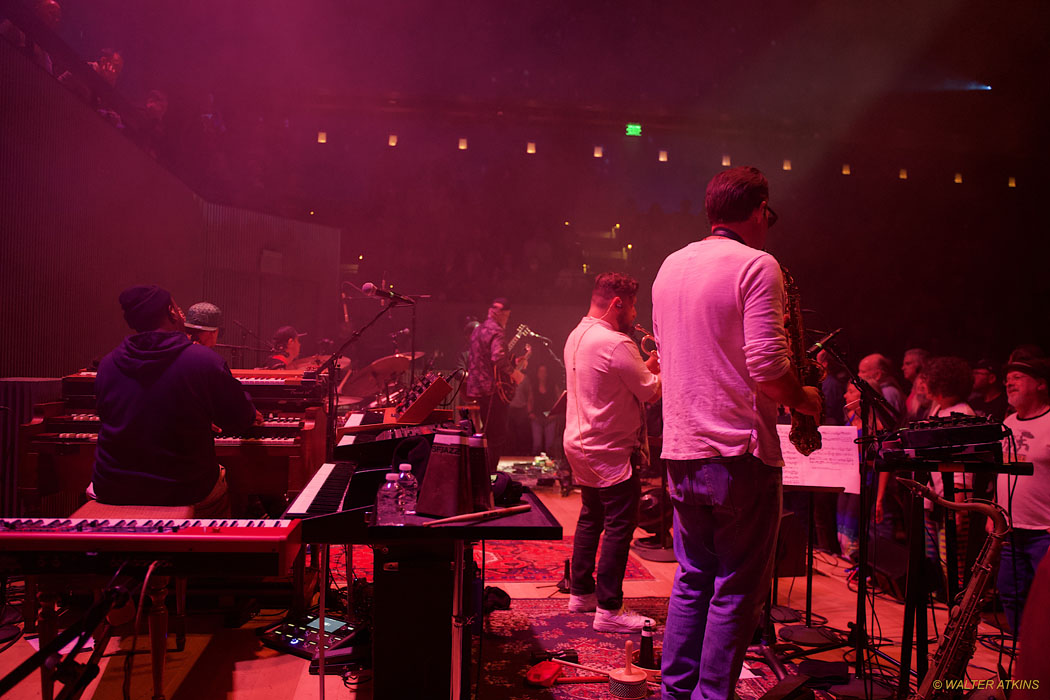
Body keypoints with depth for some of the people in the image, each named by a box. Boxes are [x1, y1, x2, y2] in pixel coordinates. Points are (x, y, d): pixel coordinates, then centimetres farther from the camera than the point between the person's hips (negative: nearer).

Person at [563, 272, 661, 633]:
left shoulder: (576, 336, 10)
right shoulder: (616, 343, -22)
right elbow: (652, 391, -17)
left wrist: (645, 366, 11)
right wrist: (664, 369, 0)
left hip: (579, 444, 10)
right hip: (611, 450, -10)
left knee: (591, 519, 19)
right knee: (620, 526, -3)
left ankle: (581, 592, 28)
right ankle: (609, 610, 0)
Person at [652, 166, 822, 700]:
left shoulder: (670, 266, 13)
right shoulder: (757, 266, -10)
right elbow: (767, 368, -20)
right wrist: (803, 399, 0)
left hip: (680, 450, 7)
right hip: (739, 451, -7)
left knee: (691, 580, 17)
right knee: (737, 589, 5)